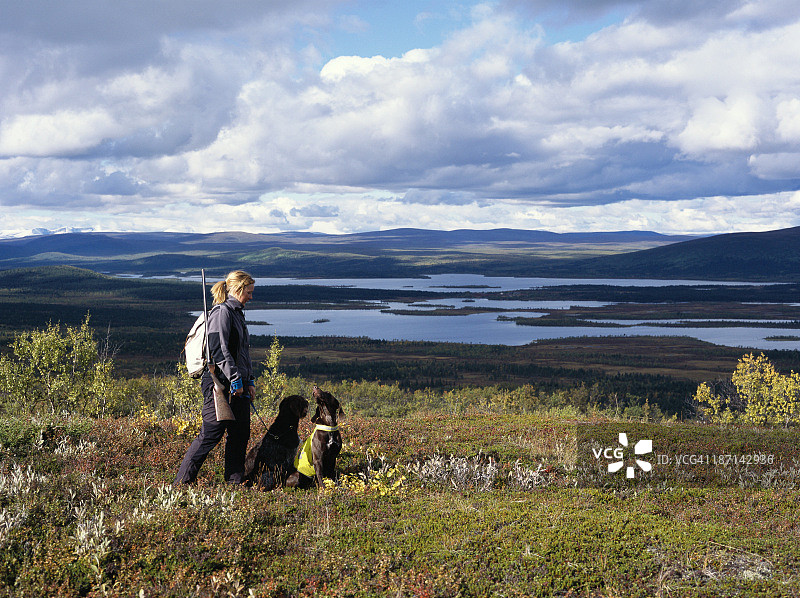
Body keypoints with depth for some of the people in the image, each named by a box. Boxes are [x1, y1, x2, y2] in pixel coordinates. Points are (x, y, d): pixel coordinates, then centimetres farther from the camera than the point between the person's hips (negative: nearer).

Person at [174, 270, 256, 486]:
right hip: (220, 383, -9)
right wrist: (235, 379, -20)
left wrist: (249, 381, 18)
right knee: (212, 433, -6)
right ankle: (183, 481, 1)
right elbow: (219, 350, -19)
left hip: (237, 384, 9)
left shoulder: (237, 313, 19)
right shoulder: (221, 312, -11)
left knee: (240, 433, 9)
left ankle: (235, 481, 16)